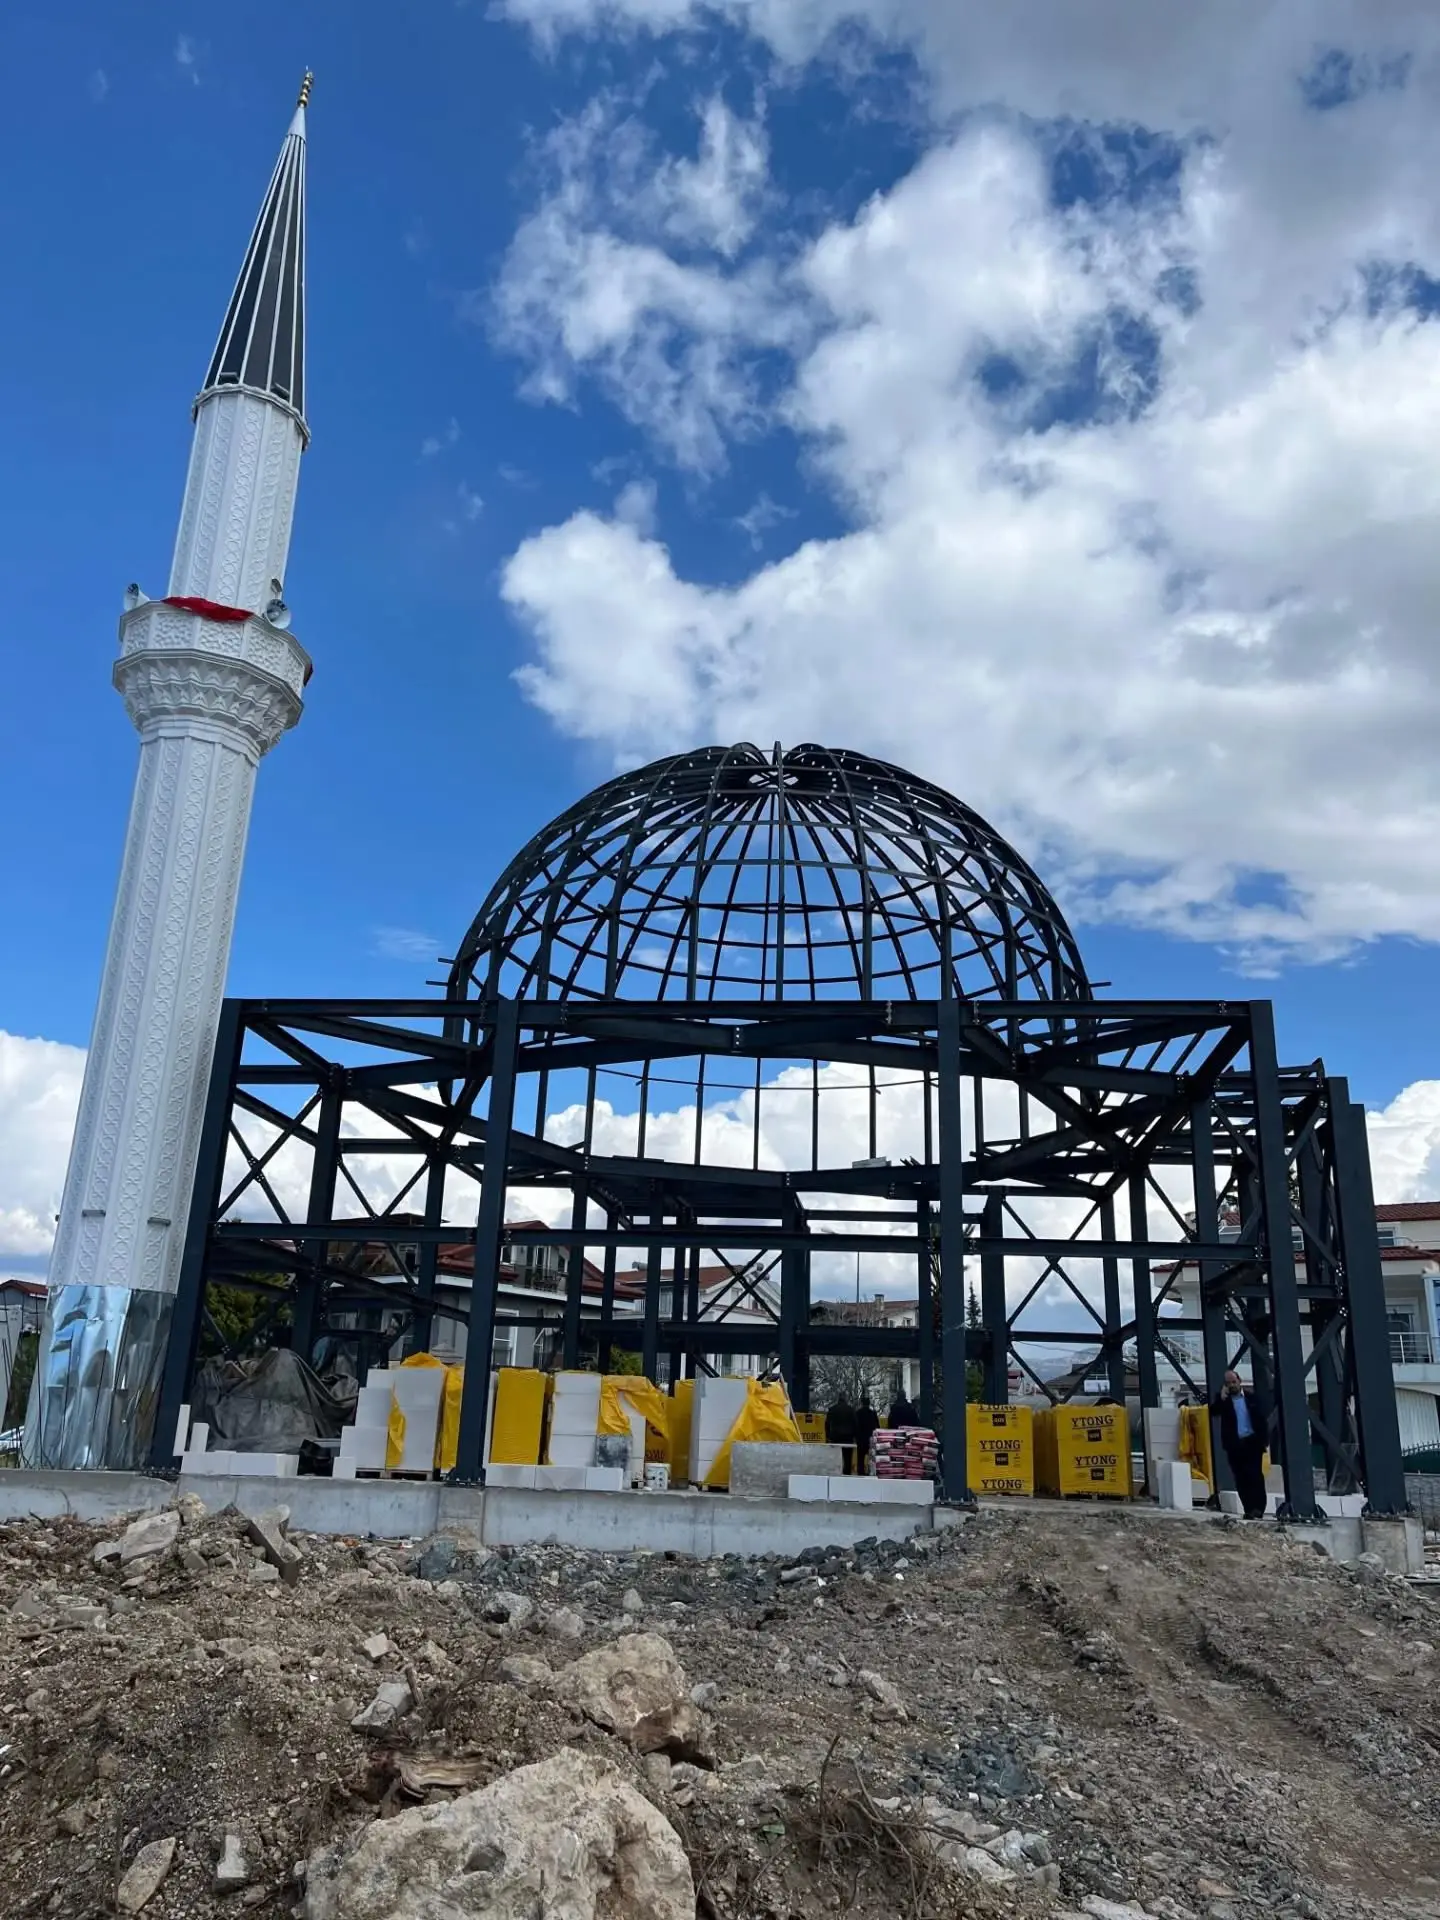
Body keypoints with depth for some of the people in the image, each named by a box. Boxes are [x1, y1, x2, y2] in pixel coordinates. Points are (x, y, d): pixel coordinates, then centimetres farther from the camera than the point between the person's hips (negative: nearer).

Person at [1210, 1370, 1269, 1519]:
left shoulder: (1252, 1396, 6)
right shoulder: (1221, 1399, 7)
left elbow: (1262, 1419, 5)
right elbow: (1212, 1412, -9)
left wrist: (1263, 1440, -4)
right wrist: (1222, 1398, -17)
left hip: (1252, 1442, -1)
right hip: (1234, 1444, 1)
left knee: (1255, 1475, -7)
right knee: (1241, 1478, 1)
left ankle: (1258, 1507, -7)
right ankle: (1249, 1509, 5)